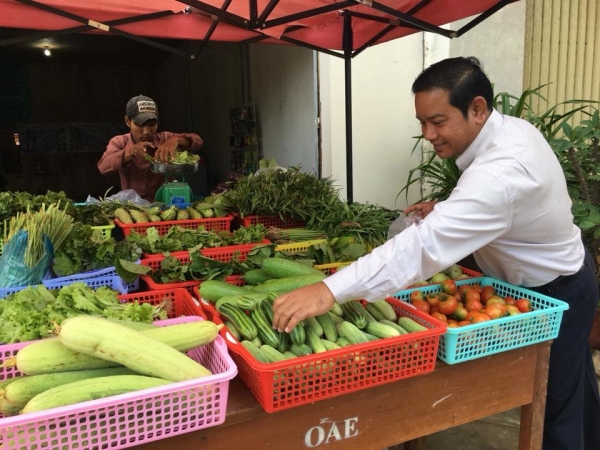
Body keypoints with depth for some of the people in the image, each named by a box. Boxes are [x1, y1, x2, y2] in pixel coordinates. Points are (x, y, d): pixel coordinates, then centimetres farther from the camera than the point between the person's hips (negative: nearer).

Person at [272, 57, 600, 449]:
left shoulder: (499, 172, -40)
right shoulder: (512, 128, -9)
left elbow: (426, 244, -50)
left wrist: (331, 290, -56)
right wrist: (446, 210, -8)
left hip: (553, 294, -9)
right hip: (563, 274, 9)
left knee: (555, 405, 8)